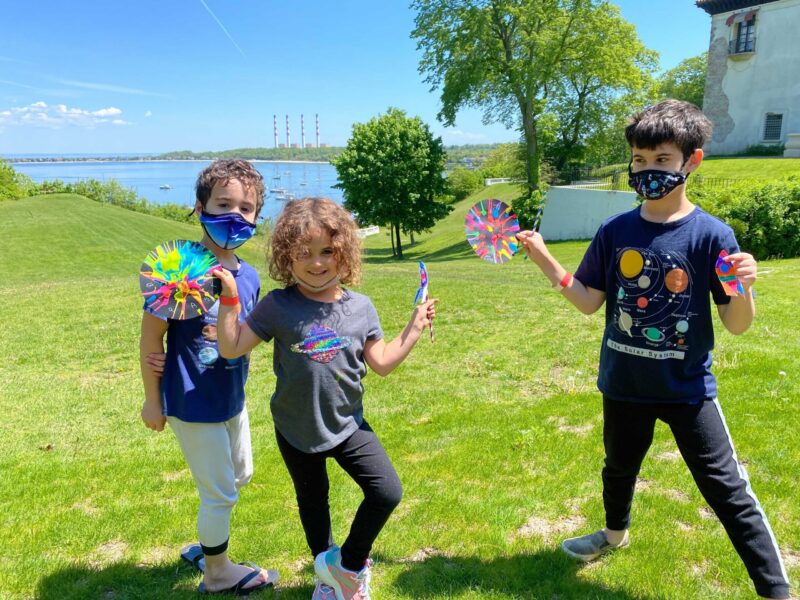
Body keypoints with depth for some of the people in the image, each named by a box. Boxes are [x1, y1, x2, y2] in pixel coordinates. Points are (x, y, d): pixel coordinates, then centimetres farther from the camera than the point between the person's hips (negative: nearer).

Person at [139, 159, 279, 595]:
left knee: (240, 476, 25)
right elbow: (151, 333, -16)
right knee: (220, 493, 8)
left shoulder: (248, 276, -2)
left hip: (232, 398, 7)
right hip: (193, 403, -7)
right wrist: (152, 398, -11)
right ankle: (217, 572, 35)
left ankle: (205, 546, 49)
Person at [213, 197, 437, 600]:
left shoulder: (360, 307, -7)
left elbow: (382, 363, -1)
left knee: (388, 492, -8)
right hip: (296, 430, -1)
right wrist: (229, 298, -22)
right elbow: (232, 348, -14)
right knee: (312, 502, 19)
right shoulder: (278, 306, -14)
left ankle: (349, 563, 18)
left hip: (347, 424, 1)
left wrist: (414, 328, -4)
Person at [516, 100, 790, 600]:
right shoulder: (614, 232, -5)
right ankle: (616, 534, 55)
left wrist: (744, 288, -33)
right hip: (624, 385, 4)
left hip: (688, 389, -4)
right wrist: (546, 261, -9)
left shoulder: (712, 234, -15)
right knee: (619, 468, 26)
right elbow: (589, 302, 0)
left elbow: (737, 325, -12)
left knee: (728, 490, 2)